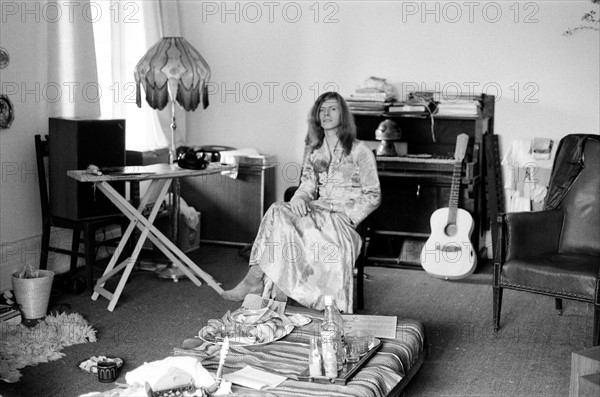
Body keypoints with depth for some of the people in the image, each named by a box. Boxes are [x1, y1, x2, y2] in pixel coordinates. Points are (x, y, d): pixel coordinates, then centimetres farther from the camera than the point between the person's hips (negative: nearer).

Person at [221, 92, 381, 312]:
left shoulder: (360, 151, 0)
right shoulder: (314, 151, 17)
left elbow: (373, 196, -2)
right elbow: (307, 186, 11)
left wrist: (343, 212, -14)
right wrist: (299, 200, -13)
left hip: (345, 216, -5)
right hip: (318, 210, 5)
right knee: (278, 211, -27)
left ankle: (255, 280, -25)